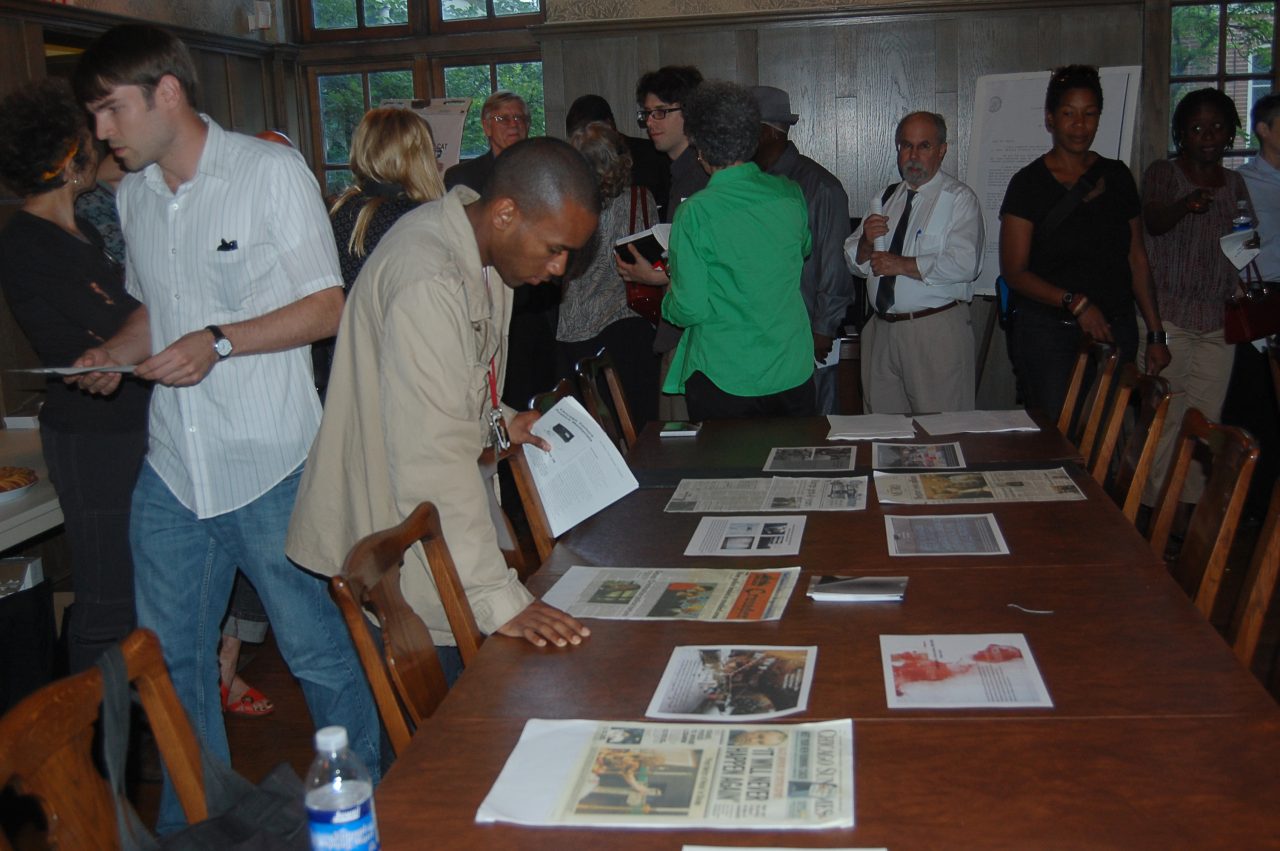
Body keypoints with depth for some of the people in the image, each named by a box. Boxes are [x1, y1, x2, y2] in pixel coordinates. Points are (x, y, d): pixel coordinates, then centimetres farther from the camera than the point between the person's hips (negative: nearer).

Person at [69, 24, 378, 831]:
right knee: (169, 659, 15)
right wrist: (116, 352, 2)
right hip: (172, 469, 6)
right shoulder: (134, 195, 11)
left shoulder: (271, 171, -7)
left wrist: (220, 342, -20)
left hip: (271, 467, -6)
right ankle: (193, 822, 35)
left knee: (320, 651, 6)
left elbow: (327, 307, -9)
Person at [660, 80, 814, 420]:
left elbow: (690, 309, -14)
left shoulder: (695, 213, -15)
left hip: (724, 378, -4)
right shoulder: (790, 195, -2)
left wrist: (667, 303, 7)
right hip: (795, 372, 4)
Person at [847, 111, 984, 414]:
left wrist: (902, 265, -15)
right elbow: (855, 262, 14)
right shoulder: (887, 198, 17)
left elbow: (965, 264, -18)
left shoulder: (959, 198, -3)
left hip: (937, 332, -6)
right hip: (882, 330, 6)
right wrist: (867, 241, -7)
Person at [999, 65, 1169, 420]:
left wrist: (1156, 334, 8)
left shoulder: (1117, 176, 10)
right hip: (1049, 333, -3)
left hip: (1116, 330, 4)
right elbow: (1014, 271, -7)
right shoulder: (1029, 183, -2)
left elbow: (1137, 258, 12)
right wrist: (1074, 302, -19)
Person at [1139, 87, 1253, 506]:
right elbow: (1153, 221, -20)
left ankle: (1193, 502, 12)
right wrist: (1186, 205, -41)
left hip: (1219, 319, 5)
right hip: (1171, 315, -4)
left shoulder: (1235, 183, 14)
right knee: (1167, 414, -6)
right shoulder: (1162, 173, -1)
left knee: (1207, 417, 4)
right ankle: (1159, 502, 1)